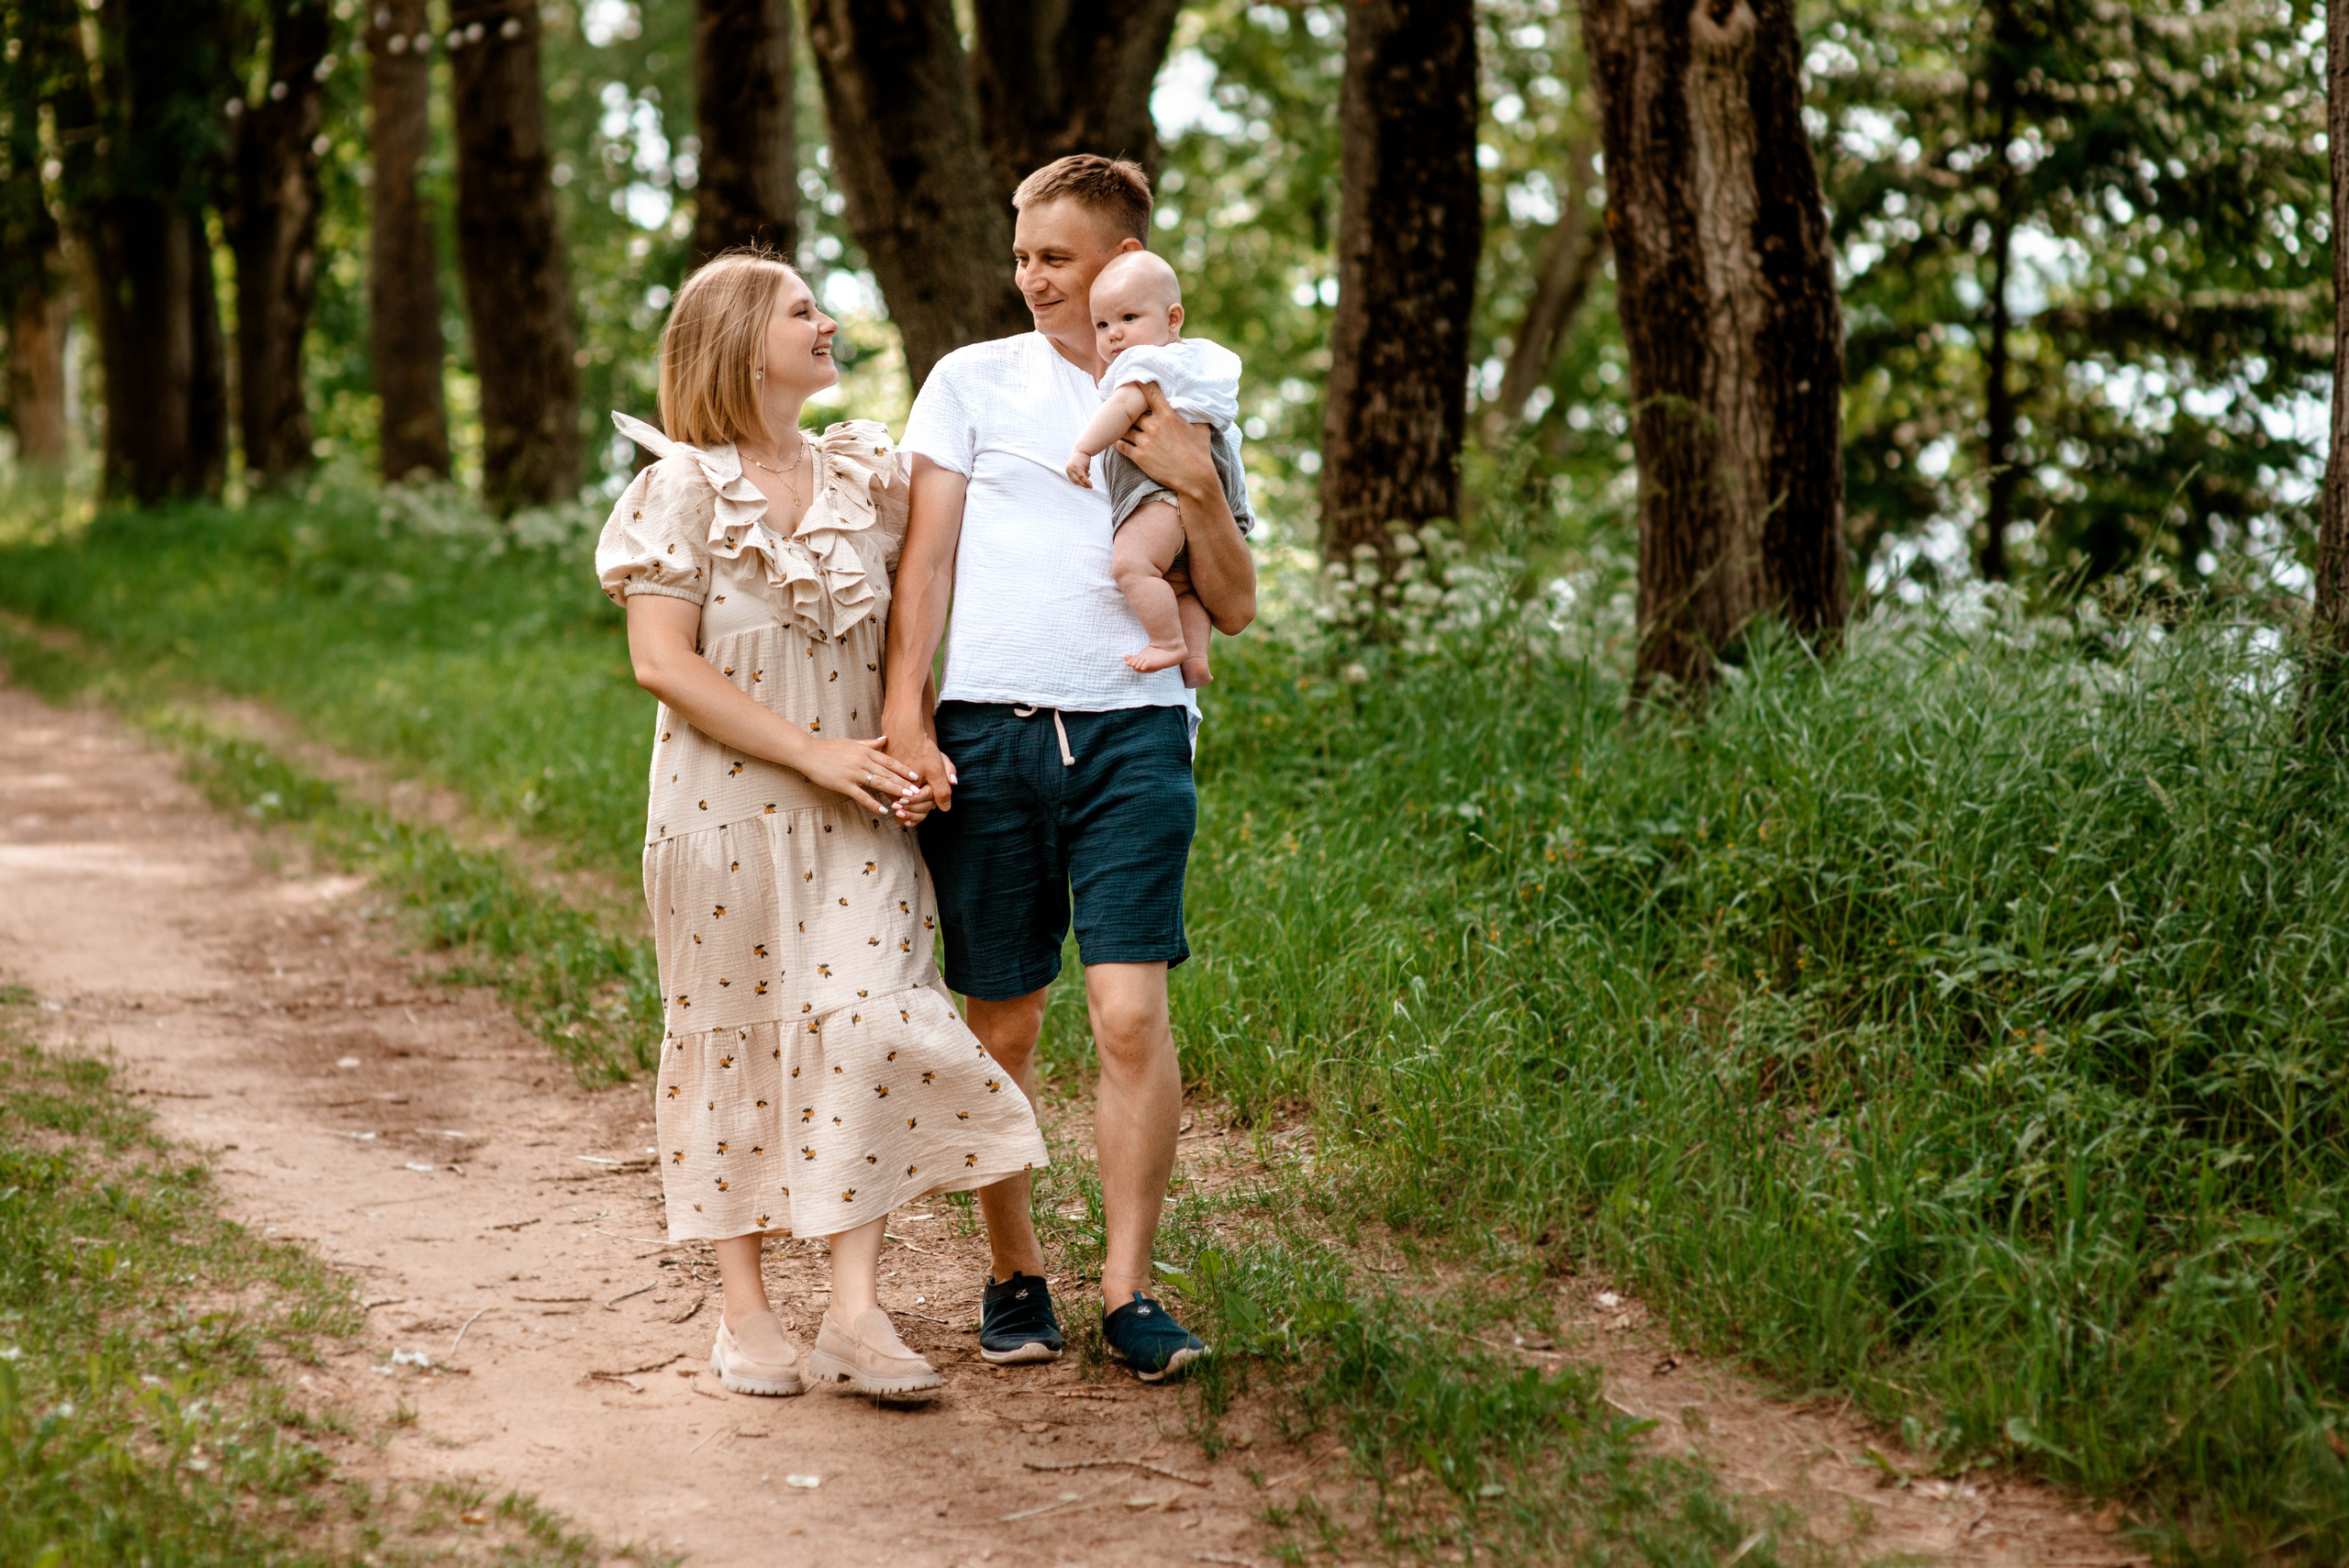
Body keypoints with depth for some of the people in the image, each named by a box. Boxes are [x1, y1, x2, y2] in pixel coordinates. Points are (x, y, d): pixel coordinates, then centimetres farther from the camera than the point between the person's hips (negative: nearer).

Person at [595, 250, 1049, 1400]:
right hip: (727, 810, -3)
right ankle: (745, 1310, 13)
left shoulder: (868, 476, 9)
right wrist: (814, 754, -14)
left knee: (865, 1026, -9)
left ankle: (856, 1313, -7)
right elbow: (662, 662, -11)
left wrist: (911, 755, -2)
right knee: (736, 1040, 4)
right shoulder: (684, 488, -4)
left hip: (854, 818, 3)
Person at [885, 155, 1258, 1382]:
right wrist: (903, 721, -5)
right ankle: (1013, 1271, 20)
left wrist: (1196, 485, -4)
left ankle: (1127, 1288, -1)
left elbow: (1234, 608, 12)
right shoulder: (974, 381, 10)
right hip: (987, 730, 0)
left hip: (1133, 732, 0)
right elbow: (926, 558, 5)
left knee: (1132, 1014, -10)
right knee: (1000, 1025, 5)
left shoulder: (1185, 409, 14)